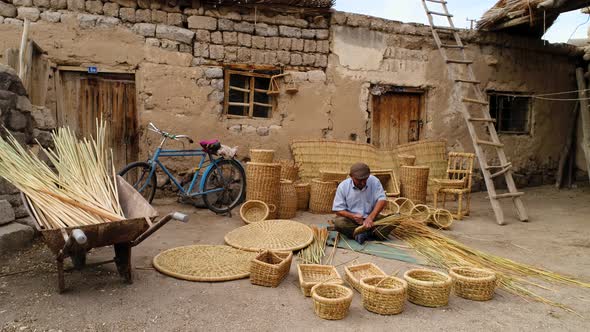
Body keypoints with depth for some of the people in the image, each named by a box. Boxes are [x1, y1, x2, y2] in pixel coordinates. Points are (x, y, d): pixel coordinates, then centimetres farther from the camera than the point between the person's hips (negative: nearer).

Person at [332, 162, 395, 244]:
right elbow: (338, 210, -7)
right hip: (351, 219, -1)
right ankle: (371, 232, -27)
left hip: (371, 218, 1)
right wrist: (353, 216, -26)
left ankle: (360, 233, -28)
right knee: (338, 222, -33)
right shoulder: (343, 186, -9)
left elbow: (382, 200, -16)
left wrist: (370, 217, -31)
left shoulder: (374, 181, -8)